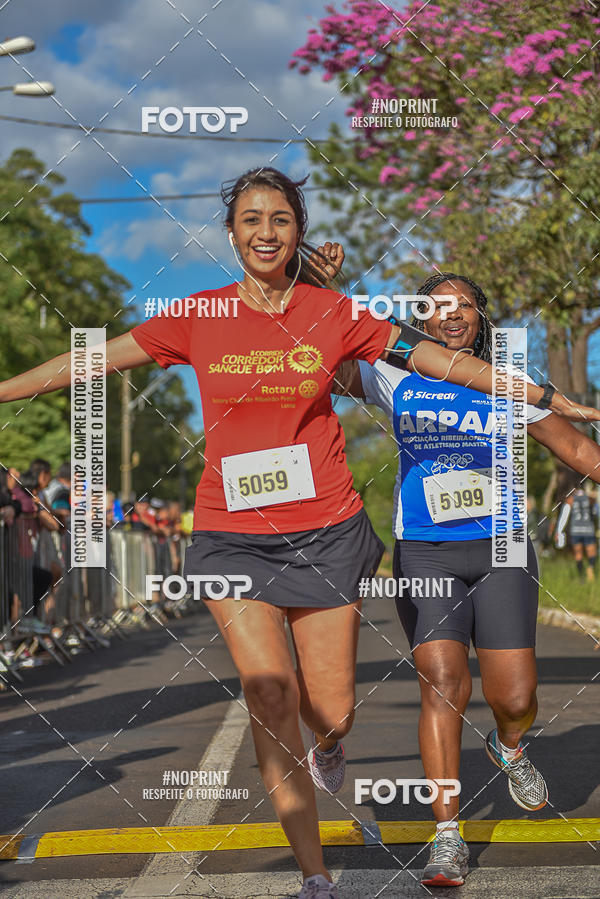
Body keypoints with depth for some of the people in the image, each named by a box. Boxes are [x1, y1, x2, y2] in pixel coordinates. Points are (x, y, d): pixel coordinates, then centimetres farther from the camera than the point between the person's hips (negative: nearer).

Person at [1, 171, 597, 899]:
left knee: (331, 712, 3)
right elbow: (91, 361, 5)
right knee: (270, 693, -13)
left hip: (324, 531, 1)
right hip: (232, 533, 0)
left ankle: (326, 747, 43)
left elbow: (440, 359, 2)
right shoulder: (199, 320, 0)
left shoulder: (332, 314, 0)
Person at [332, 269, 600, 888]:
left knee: (515, 698, -7)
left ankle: (508, 746, 31)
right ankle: (447, 837, -7)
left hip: (501, 552, 1)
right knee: (443, 685, -14)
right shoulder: (396, 381, 7)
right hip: (424, 555, -1)